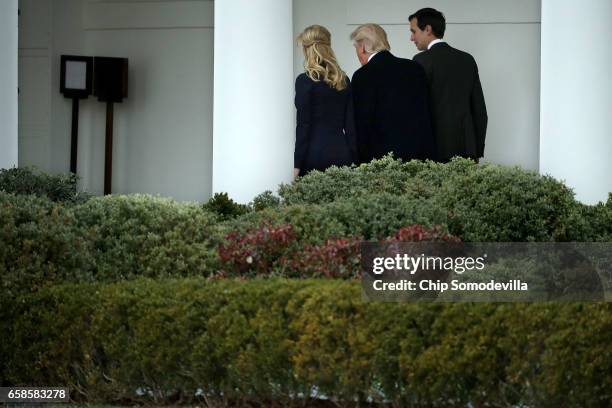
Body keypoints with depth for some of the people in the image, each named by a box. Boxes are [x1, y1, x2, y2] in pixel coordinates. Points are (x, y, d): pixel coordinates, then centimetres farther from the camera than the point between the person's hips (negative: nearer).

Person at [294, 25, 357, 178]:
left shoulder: (305, 81, -8)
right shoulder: (343, 80, 9)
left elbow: (303, 125, -10)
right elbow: (350, 125, 10)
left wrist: (296, 164, -8)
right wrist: (353, 160, 14)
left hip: (315, 154, -5)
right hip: (341, 152, 5)